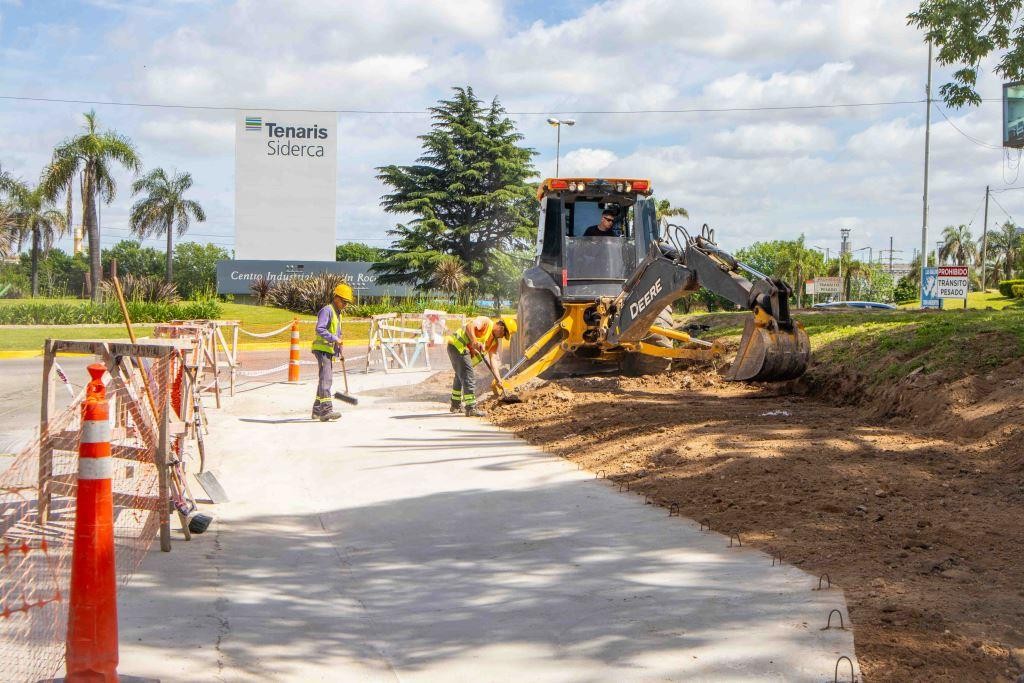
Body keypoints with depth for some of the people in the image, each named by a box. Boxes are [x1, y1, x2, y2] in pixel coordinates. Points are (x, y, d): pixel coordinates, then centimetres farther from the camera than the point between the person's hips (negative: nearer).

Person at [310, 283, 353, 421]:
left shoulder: (338, 313, 20)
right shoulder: (327, 311, -12)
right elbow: (320, 329, -23)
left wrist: (339, 349, 19)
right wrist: (334, 339, -25)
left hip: (330, 351, 10)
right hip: (322, 349, -10)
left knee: (325, 380, 14)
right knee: (325, 379, -17)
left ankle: (317, 410, 21)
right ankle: (326, 410, -23)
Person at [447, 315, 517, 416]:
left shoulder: (494, 341, 13)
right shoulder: (485, 322, -10)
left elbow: (493, 358, 6)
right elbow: (470, 326, -26)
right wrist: (474, 341, -39)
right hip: (458, 346, -11)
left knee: (460, 376, 25)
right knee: (469, 378, -12)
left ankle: (456, 405, 41)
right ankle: (471, 409, -11)